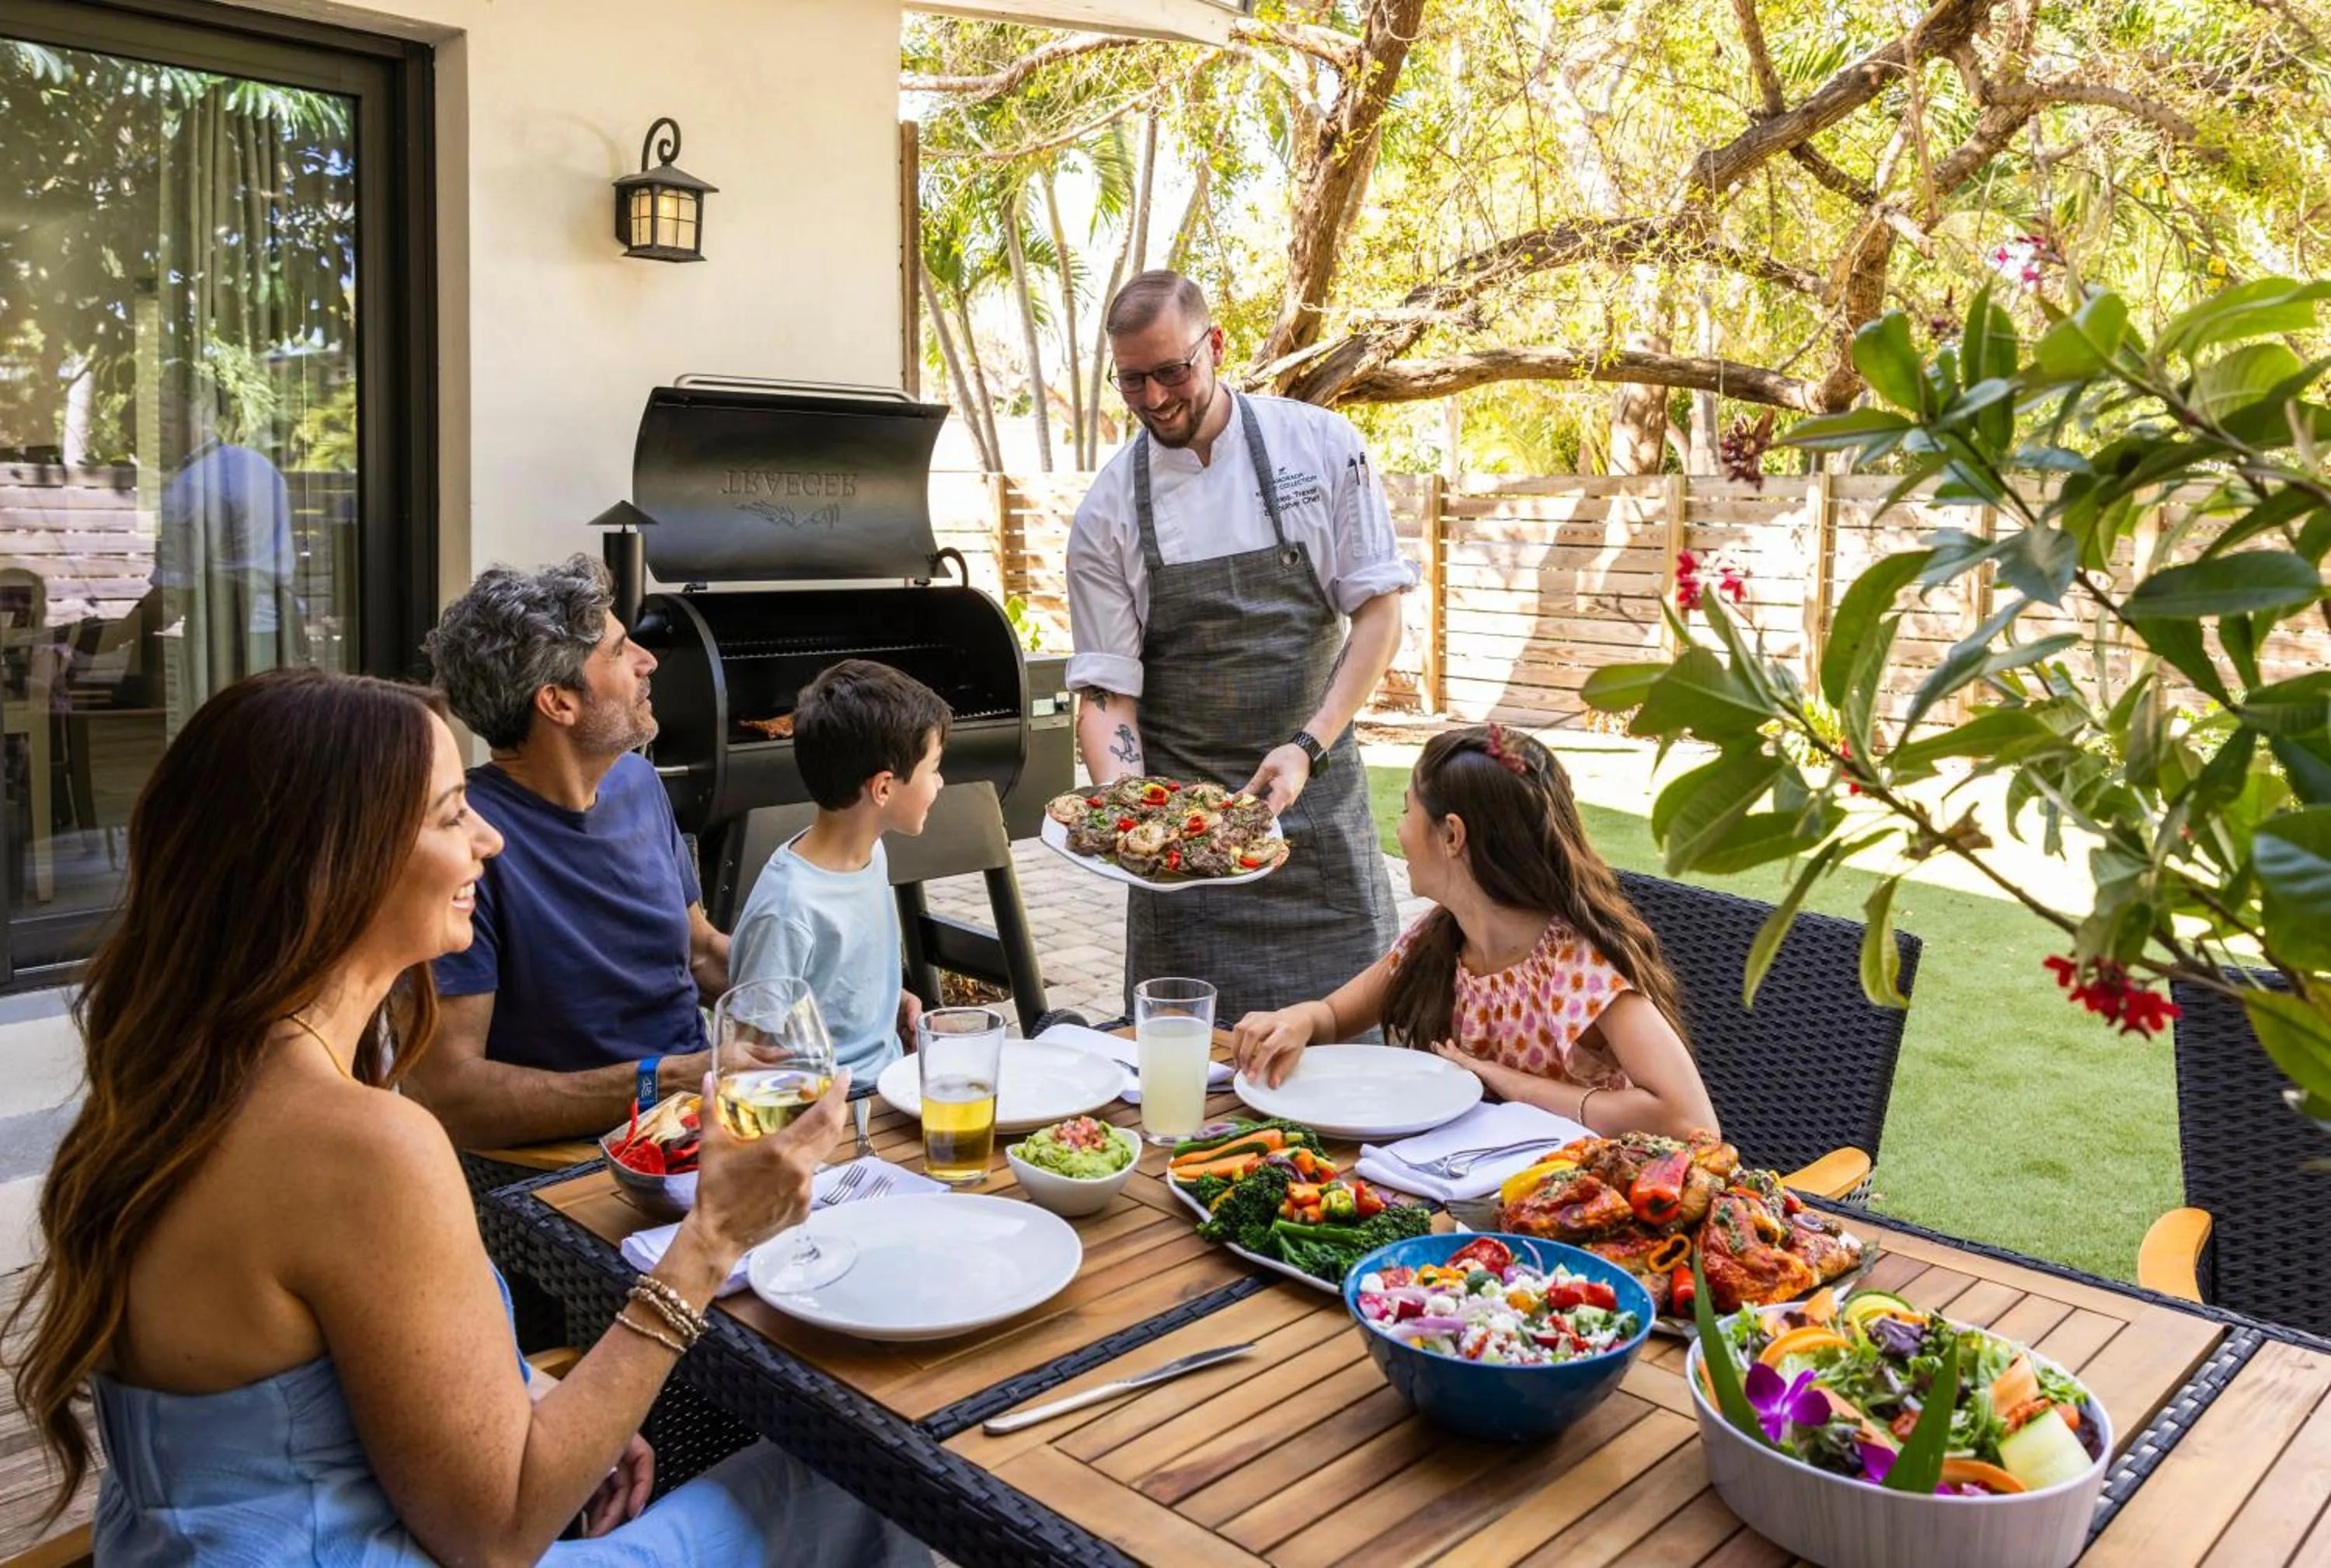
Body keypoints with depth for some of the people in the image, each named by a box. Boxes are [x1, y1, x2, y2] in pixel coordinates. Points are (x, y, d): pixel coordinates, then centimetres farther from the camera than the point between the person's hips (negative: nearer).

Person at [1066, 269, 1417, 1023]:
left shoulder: (1322, 445, -3)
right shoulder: (1106, 513, -2)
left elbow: (1379, 609, -4)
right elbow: (1107, 689, -3)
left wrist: (1307, 748, -13)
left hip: (1318, 790, 0)